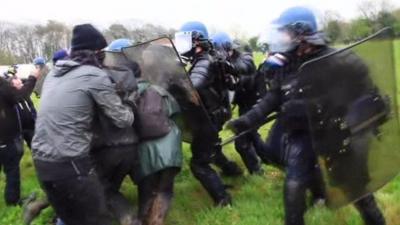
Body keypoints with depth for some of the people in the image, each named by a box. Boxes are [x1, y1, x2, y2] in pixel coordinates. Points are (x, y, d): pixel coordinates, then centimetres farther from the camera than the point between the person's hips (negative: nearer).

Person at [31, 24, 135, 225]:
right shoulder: (95, 76, -9)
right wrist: (129, 103, 15)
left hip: (41, 161, 8)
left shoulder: (54, 74, 12)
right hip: (70, 164, -7)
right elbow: (124, 120, -4)